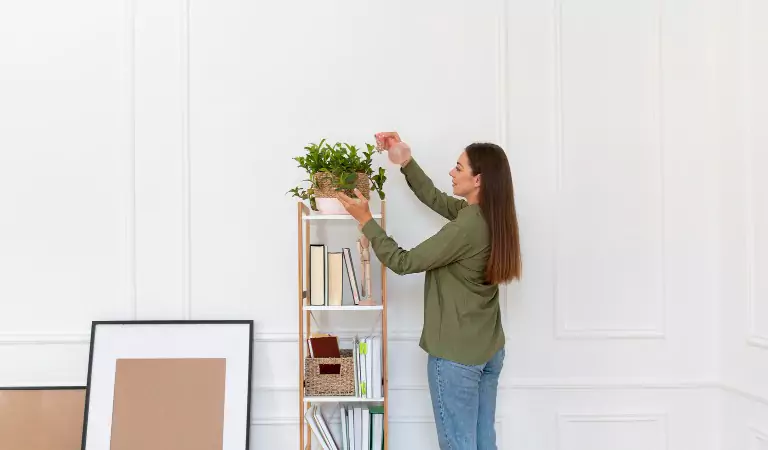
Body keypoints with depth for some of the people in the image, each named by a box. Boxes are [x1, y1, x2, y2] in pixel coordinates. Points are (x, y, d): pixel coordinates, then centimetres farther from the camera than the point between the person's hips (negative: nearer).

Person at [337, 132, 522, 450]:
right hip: (489, 350, 9)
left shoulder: (466, 227, -25)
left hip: (456, 355, -9)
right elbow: (435, 199, 14)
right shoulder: (490, 217, 2)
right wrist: (405, 162, 10)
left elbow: (403, 262, -18)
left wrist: (365, 220, -11)